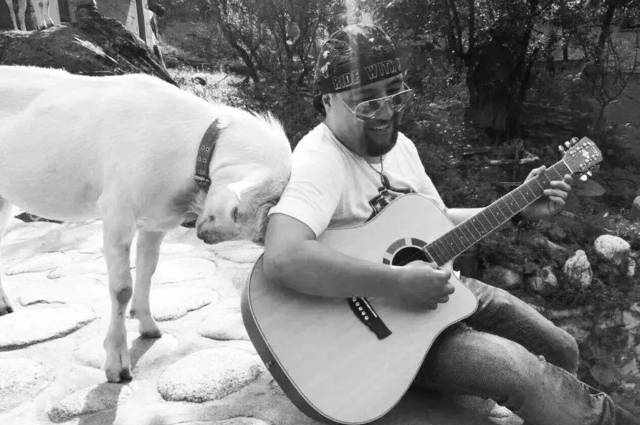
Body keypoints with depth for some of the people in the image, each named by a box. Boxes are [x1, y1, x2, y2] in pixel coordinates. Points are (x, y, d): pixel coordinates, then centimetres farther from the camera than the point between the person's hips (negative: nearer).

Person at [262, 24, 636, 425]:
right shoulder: (321, 160, -26)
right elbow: (282, 258, -43)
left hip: (436, 284, 8)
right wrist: (401, 282, -38)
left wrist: (519, 208, 5)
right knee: (526, 373, -18)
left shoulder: (400, 144, 3)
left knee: (561, 351, 10)